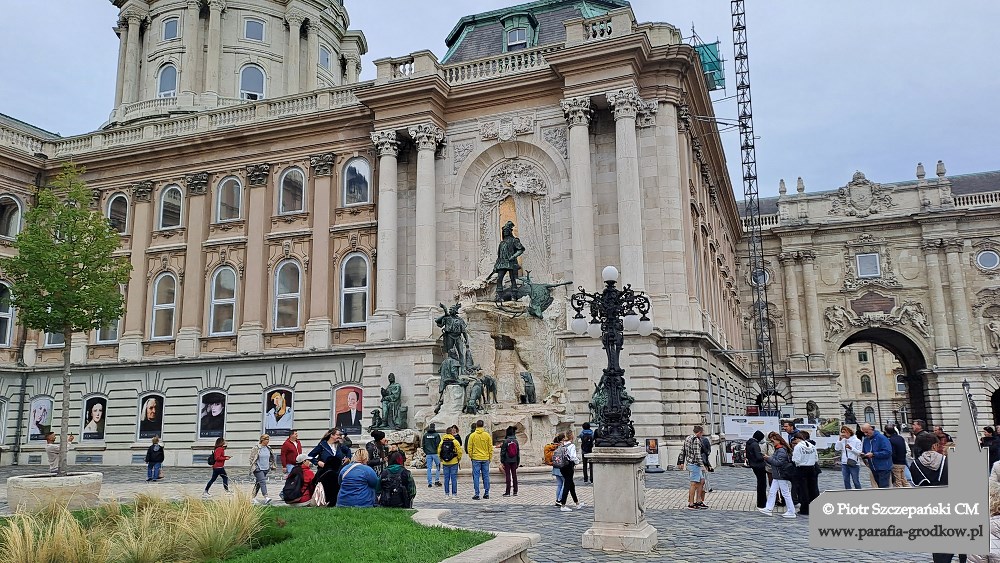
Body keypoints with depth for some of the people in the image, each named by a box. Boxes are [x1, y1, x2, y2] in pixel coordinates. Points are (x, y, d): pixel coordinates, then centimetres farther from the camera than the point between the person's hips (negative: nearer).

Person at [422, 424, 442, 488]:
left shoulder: (425, 435, 4)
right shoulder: (436, 435, -7)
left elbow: (423, 444, 8)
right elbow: (439, 444, -8)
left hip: (428, 454, 3)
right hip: (435, 453, -3)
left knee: (429, 468, 6)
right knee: (438, 467, 11)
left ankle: (429, 482, 4)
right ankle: (437, 480, 3)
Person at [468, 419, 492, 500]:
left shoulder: (472, 435, -4)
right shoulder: (487, 435, 0)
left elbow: (469, 448, -2)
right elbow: (490, 447, 3)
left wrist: (471, 456, 11)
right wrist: (490, 457, 12)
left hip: (476, 459, -2)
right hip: (485, 459, 2)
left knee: (476, 476, 2)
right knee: (486, 476, 9)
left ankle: (476, 494, 1)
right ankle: (486, 493, 13)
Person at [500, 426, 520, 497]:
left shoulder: (505, 441, -10)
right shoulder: (516, 441, 3)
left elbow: (503, 452, -8)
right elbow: (518, 452, 8)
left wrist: (502, 462, -2)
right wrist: (518, 462, 15)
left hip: (507, 461, -4)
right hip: (514, 461, 4)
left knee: (508, 475, -2)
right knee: (514, 475, 9)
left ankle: (508, 492, -2)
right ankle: (515, 491, 11)